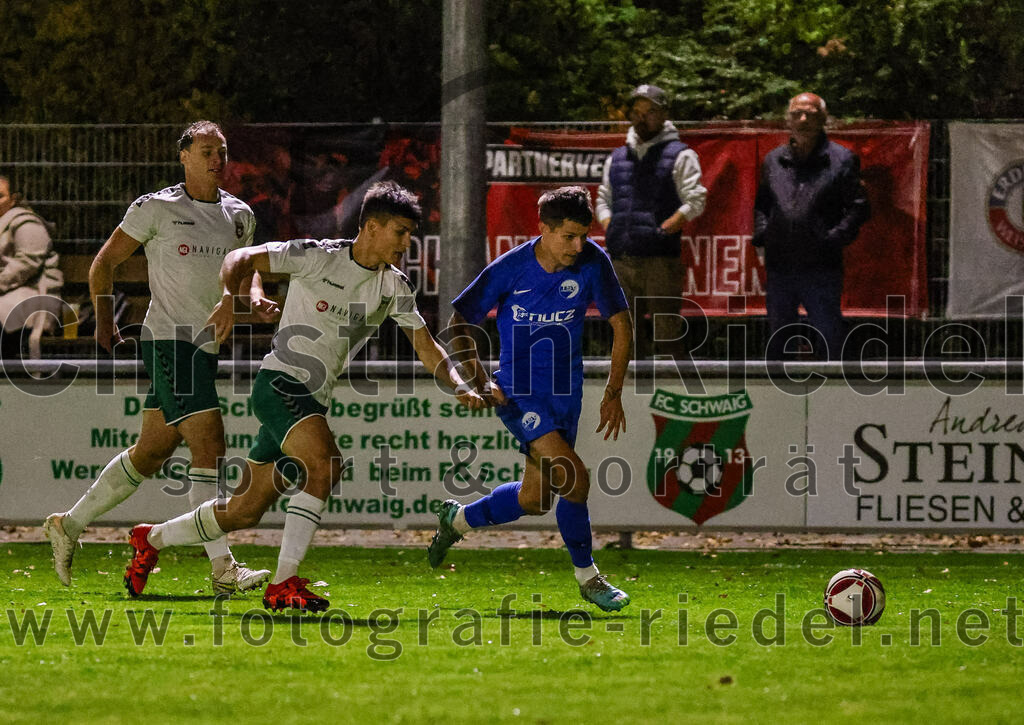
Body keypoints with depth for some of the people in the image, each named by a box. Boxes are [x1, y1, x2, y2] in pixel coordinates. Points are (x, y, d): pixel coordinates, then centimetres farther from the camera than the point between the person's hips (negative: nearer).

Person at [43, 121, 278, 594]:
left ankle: (69, 524, 29)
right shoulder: (155, 209, -5)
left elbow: (245, 270, 25)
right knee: (209, 445, -18)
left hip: (207, 345, 7)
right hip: (168, 340, -7)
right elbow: (105, 261, 3)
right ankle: (222, 568, -20)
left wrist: (255, 297, 2)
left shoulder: (239, 215, 11)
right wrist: (104, 319, -8)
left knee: (150, 455, 13)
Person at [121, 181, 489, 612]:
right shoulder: (318, 257, -10)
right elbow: (242, 259, -8)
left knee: (245, 512, 10)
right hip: (280, 382, -7)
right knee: (324, 464, -31)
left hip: (312, 403, 7)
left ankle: (151, 539, 32)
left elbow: (427, 348, 11)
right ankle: (283, 584, -29)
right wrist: (229, 298, -28)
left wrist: (460, 388, -7)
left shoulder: (394, 288, 8)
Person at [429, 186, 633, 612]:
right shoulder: (510, 269, -15)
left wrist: (613, 393, -4)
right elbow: (459, 321, -3)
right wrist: (477, 378, -13)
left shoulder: (592, 263, -8)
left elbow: (621, 325, 2)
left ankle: (457, 519, 38)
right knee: (574, 478, -21)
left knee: (535, 499, 11)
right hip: (519, 394, -5)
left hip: (564, 393, 5)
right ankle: (587, 577, -5)